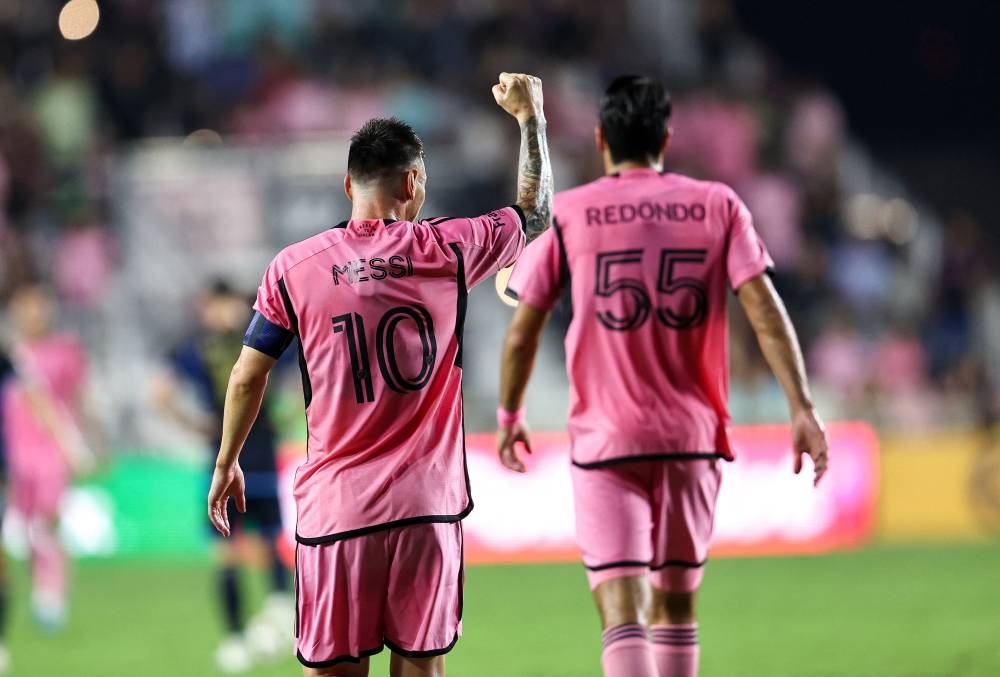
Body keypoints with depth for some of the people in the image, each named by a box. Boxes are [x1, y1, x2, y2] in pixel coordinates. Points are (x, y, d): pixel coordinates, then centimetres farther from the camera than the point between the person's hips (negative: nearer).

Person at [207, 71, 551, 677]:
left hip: (334, 506, 0)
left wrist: (227, 464, 21)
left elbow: (247, 377, 6)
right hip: (427, 504, 0)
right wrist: (530, 116, 29)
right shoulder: (447, 251, -1)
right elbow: (537, 213, 16)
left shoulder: (294, 268, 0)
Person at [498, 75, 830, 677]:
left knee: (622, 615, -10)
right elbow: (765, 309, -6)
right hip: (693, 436, 3)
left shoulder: (566, 215, -1)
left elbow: (522, 333, 1)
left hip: (604, 441, -3)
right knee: (676, 603, 19)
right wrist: (802, 408, -7)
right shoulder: (718, 205, 3)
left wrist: (510, 416, 16)